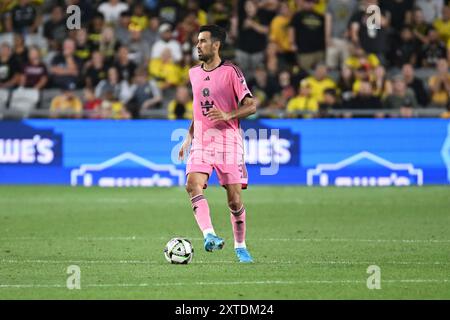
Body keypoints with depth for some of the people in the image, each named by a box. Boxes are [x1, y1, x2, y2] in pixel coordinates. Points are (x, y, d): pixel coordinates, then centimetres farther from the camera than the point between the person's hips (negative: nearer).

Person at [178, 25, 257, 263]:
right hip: (201, 140, 4)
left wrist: (227, 115, -22)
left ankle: (240, 247, 13)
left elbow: (251, 106, -6)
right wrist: (189, 136, 21)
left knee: (234, 197, -3)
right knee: (193, 184, -22)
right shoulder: (194, 73, 13)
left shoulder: (231, 72, -5)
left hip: (228, 139, -4)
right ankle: (209, 235, -31)